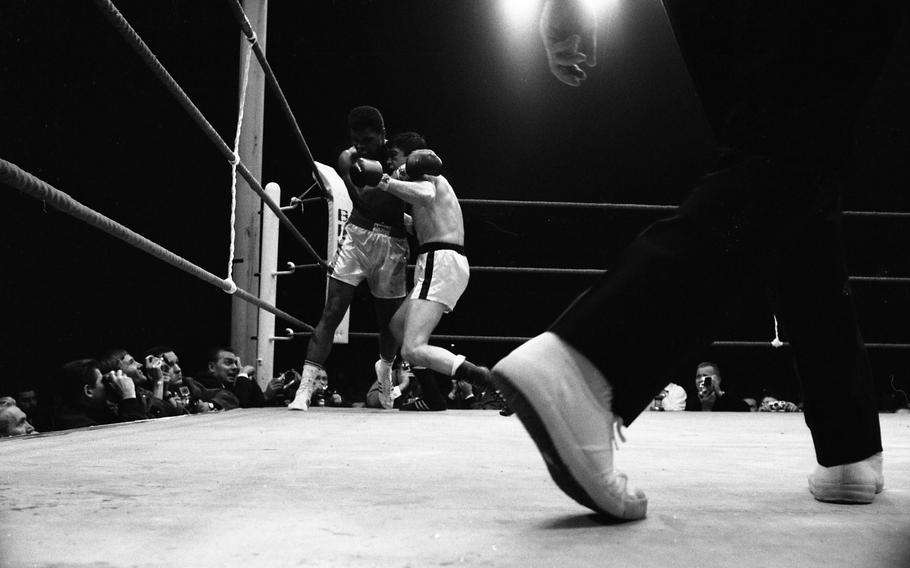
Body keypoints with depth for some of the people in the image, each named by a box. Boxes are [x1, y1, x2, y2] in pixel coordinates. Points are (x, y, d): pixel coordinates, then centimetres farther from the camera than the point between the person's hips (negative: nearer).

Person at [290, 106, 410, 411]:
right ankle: (305, 388, -9)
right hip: (358, 236, -1)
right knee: (331, 313, -9)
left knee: (390, 318, 11)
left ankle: (385, 367, 44)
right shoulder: (348, 159, 0)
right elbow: (365, 202, -14)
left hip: (392, 243, 1)